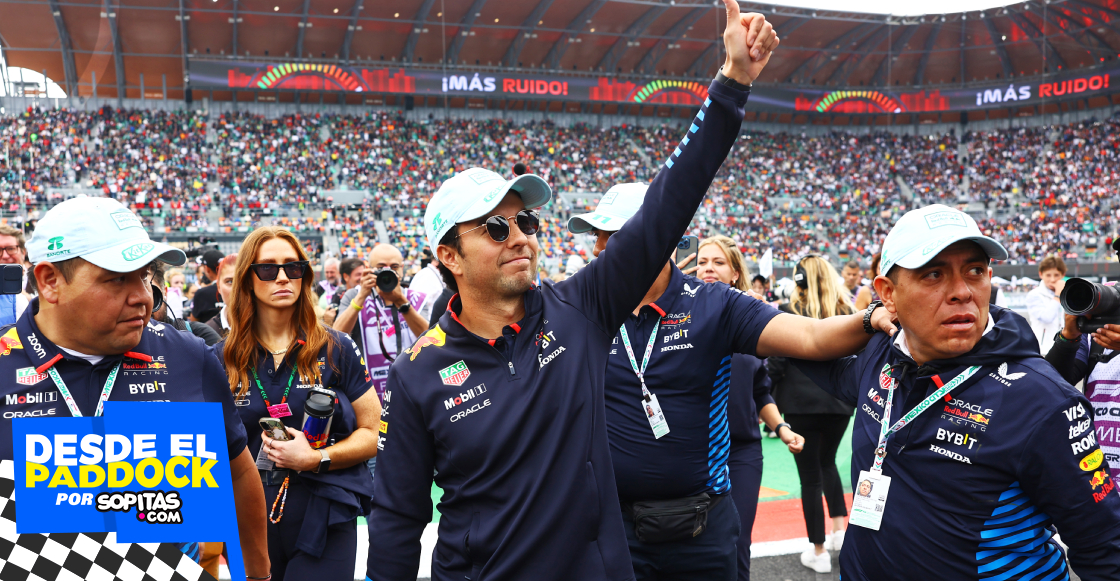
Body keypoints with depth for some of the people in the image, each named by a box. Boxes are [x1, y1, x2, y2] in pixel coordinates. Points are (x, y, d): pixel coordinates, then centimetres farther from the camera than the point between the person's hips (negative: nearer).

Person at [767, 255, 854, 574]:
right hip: (840, 402, 4)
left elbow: (776, 362, -9)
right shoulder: (846, 311, 1)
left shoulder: (789, 312, -9)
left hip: (801, 402, -4)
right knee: (827, 462, 27)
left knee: (810, 475, 5)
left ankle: (818, 552, 11)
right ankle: (839, 527, 19)